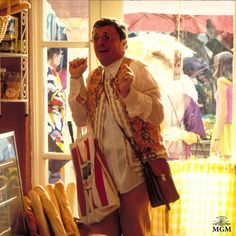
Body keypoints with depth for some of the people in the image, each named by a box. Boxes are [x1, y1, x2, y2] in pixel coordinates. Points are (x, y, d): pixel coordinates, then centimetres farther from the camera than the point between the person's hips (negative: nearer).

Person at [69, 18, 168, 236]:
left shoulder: (135, 69, -8)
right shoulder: (94, 77, 9)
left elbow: (157, 114, -16)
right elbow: (81, 119, 6)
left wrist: (129, 93, -32)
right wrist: (76, 79, 0)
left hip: (134, 167, -6)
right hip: (103, 168, 6)